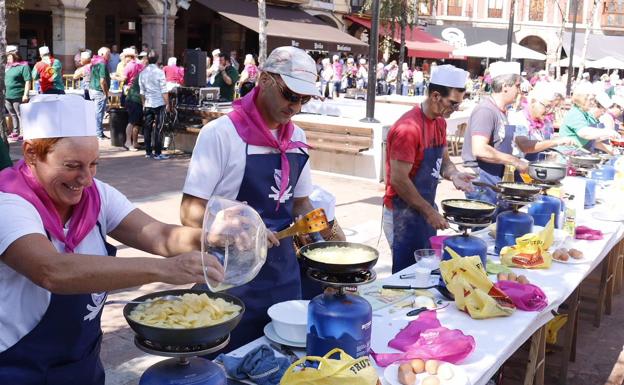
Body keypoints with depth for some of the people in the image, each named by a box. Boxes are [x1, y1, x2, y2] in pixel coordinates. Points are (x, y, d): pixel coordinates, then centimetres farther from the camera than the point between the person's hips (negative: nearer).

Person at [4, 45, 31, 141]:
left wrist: (25, 94, -19)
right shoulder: (7, 66, 14)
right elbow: (4, 80, 23)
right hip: (7, 96, 8)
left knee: (20, 115, -4)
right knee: (13, 115, 16)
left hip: (18, 96, -8)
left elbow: (28, 81, -13)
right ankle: (15, 132, 26)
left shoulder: (23, 66, -9)